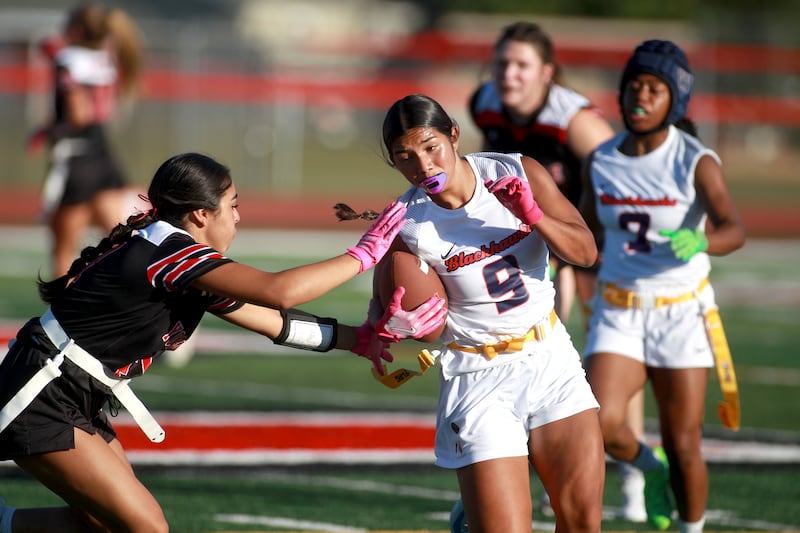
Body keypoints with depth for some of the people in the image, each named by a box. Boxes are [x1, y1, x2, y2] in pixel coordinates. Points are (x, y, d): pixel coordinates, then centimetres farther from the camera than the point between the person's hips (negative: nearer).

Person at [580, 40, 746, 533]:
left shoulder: (697, 163, -12)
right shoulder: (600, 162, 0)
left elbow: (734, 229, -27)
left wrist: (698, 242, -46)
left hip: (680, 314, -2)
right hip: (618, 314, 2)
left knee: (683, 448, 1)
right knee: (602, 425, -20)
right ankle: (649, 466, 14)